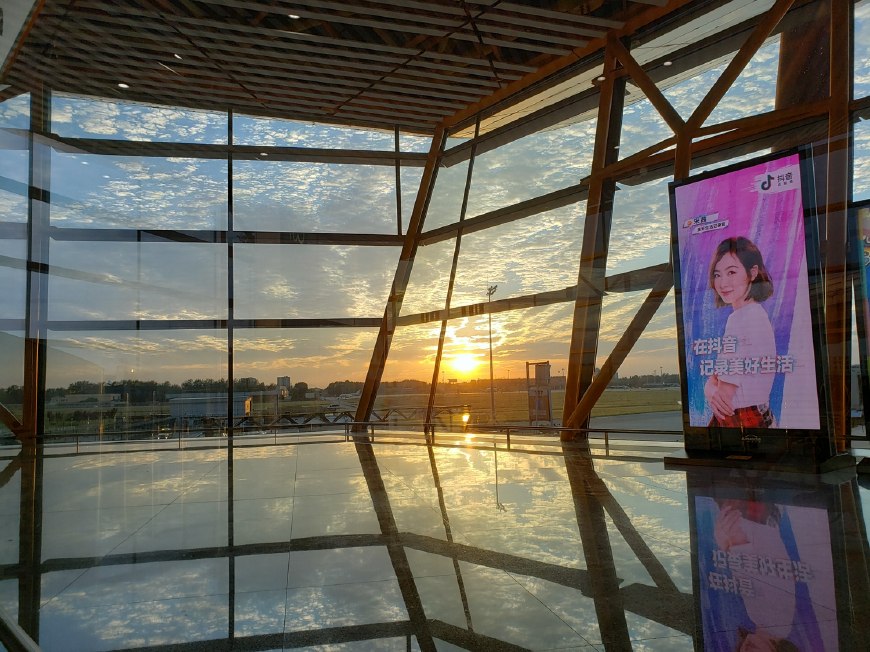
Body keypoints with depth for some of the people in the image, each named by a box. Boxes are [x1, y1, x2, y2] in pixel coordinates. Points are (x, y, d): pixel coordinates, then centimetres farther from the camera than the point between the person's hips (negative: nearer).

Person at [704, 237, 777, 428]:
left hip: (746, 421, -8)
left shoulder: (744, 319, -21)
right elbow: (719, 372, 5)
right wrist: (710, 387, -13)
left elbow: (725, 393, -21)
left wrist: (710, 390, -3)